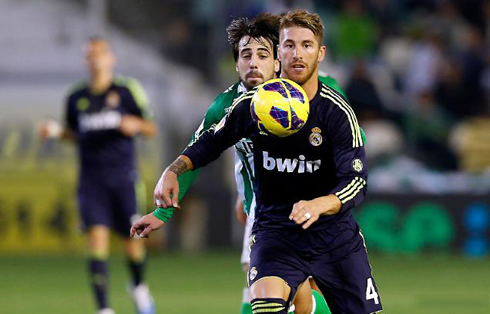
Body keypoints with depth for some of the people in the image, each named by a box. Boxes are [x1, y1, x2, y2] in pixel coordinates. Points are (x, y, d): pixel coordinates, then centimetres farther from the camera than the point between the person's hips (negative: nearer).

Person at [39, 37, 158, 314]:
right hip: (91, 178, 1)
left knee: (133, 239, 3)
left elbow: (152, 129, 4)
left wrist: (135, 124, -17)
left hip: (123, 176, -1)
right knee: (97, 236, -13)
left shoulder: (128, 90, 1)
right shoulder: (77, 97, 8)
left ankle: (139, 287, 35)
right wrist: (56, 131, 2)